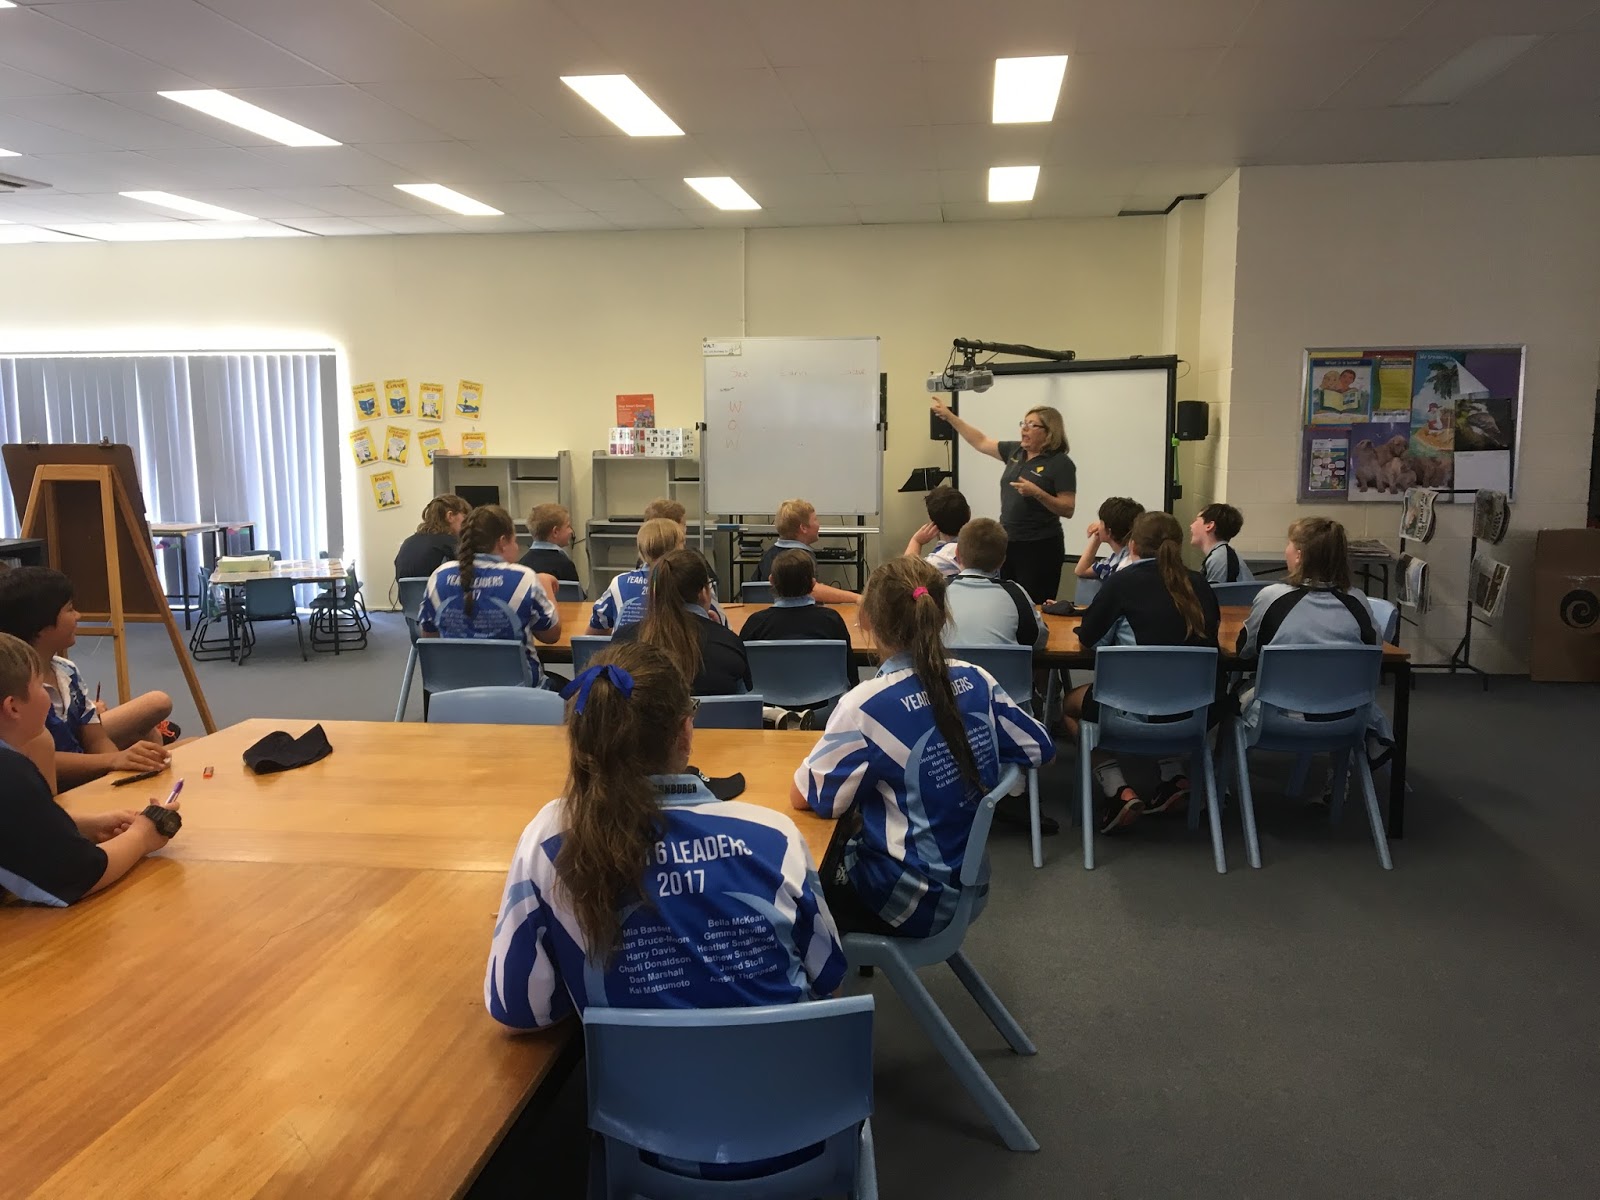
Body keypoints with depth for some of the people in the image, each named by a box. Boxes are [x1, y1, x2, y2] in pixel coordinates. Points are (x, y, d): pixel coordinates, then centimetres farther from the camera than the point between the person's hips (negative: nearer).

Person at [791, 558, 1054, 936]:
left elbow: (803, 797, -15)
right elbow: (1041, 749, 6)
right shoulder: (976, 680, -7)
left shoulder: (867, 705, -23)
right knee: (836, 839, 24)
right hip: (968, 883, 6)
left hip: (913, 901, -6)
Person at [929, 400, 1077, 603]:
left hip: (1040, 547, -6)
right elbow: (980, 442, 19)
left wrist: (1037, 493, -25)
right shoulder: (1015, 451, 10)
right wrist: (949, 416, 16)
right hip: (1008, 542, 7)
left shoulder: (1061, 463, -9)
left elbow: (1068, 510, -13)